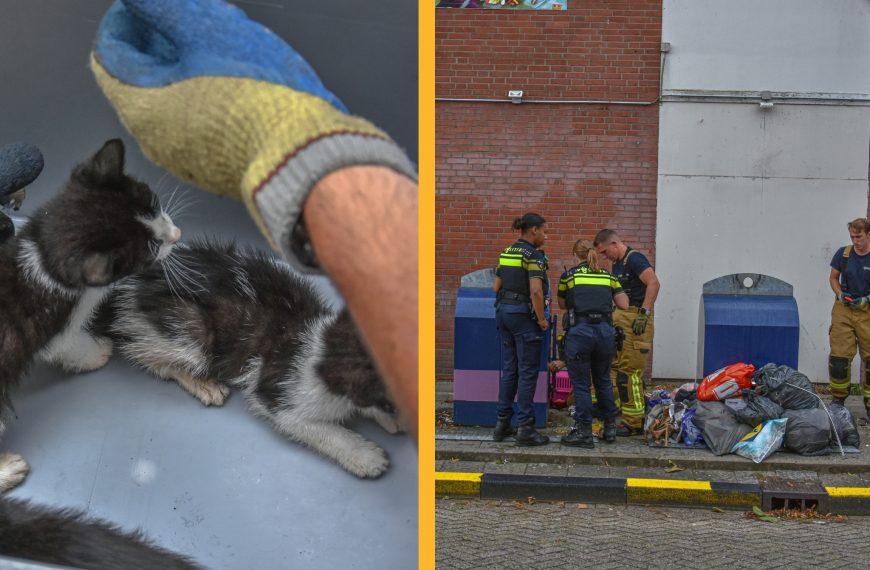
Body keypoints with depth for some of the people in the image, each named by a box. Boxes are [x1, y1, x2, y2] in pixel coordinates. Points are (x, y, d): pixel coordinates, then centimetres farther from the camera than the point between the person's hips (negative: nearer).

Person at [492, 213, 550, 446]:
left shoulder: (507, 252, 12)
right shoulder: (534, 255, -12)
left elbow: (496, 286, 15)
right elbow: (536, 291, -22)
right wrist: (541, 319, -13)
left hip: (503, 311, 8)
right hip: (523, 314, -8)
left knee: (509, 369, 13)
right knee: (528, 372, -3)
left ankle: (502, 423, 16)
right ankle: (525, 428, -3)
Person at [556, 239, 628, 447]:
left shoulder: (568, 276, 6)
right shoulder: (608, 276, 13)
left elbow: (563, 305, 18)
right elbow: (624, 305, 8)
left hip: (579, 331, -3)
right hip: (605, 330, 4)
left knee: (581, 384, 5)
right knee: (603, 381, 21)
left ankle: (584, 433, 7)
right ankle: (610, 428, 26)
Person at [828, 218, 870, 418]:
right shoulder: (843, 253, 2)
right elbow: (833, 278, 13)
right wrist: (840, 294, -5)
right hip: (843, 311, 2)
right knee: (839, 356, -2)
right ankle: (838, 399, 13)